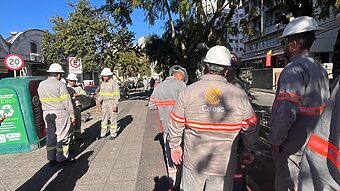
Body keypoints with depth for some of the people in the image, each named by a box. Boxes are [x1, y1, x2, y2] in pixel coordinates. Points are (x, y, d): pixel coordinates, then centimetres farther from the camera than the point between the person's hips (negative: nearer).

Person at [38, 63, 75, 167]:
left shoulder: (41, 85, 9)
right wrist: (72, 115, -10)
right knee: (62, 136, 4)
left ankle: (51, 159, 22)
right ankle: (62, 159, 11)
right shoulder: (60, 85, -13)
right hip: (60, 113, -6)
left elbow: (42, 100, 10)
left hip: (47, 114, 7)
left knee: (50, 135, 13)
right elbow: (67, 101, -14)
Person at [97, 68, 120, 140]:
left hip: (112, 102, -6)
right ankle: (103, 133, 22)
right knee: (104, 119, 12)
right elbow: (101, 93, 17)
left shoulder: (114, 83, -12)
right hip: (104, 103, 7)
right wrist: (99, 101, 5)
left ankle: (113, 134, 13)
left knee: (113, 119, 2)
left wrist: (115, 105, -18)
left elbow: (117, 95, -14)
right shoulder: (102, 84, 9)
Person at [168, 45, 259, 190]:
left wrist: (175, 146, 11)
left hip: (193, 161, 0)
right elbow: (251, 128, -2)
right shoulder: (240, 95, -11)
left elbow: (176, 125, -5)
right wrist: (249, 151, 15)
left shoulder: (188, 92, -12)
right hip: (224, 166, 0)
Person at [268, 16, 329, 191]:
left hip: (292, 146, -9)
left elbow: (286, 113, -29)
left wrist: (275, 140, -16)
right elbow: (324, 107, 15)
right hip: (313, 143, 9)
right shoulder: (320, 69, 9)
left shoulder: (295, 69, -20)